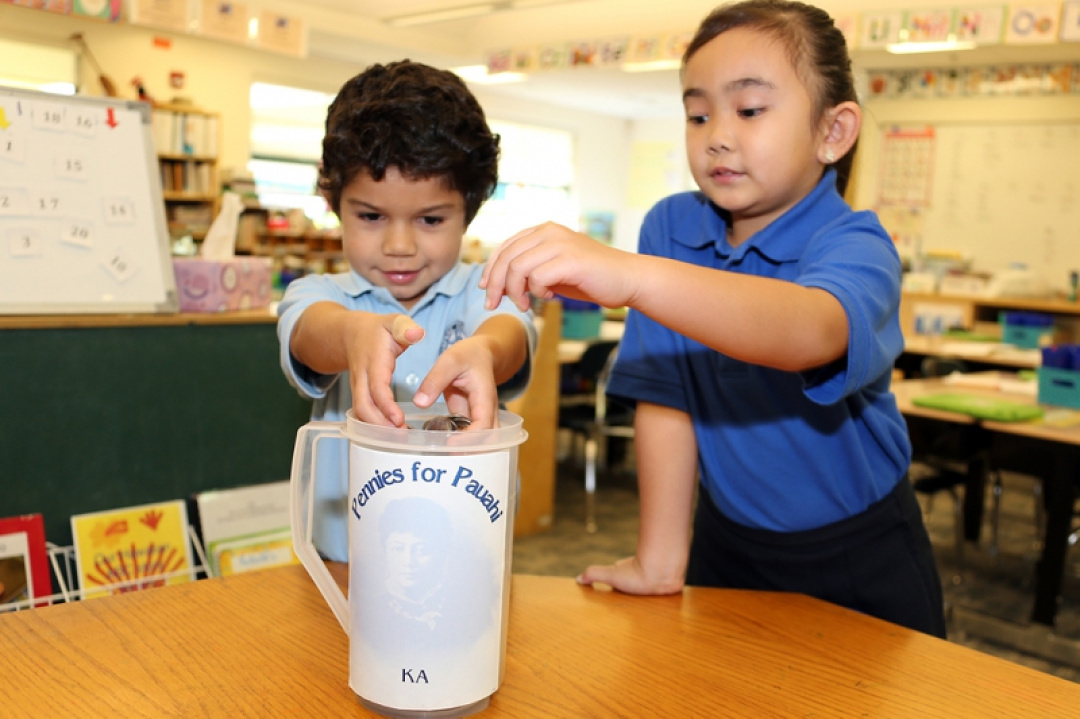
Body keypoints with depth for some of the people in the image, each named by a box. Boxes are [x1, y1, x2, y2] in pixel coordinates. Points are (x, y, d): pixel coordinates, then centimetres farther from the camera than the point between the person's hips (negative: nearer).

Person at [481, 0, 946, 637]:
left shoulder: (856, 246, -22)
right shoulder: (670, 227, -9)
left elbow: (810, 333, -47)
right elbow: (665, 394, -12)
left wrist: (631, 276, -61)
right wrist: (660, 558, -14)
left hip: (859, 560, -3)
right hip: (729, 539, 3)